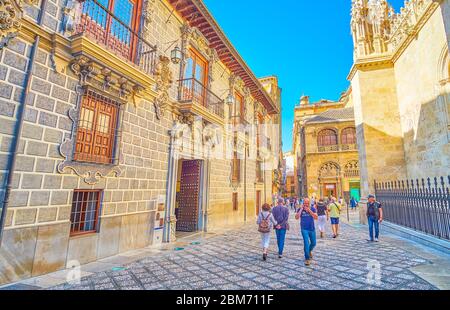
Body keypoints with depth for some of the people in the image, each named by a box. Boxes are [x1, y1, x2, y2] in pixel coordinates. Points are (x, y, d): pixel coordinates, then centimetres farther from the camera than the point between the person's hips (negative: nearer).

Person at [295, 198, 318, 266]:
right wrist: (301, 209, -20)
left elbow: (316, 217, -12)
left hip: (312, 229, 2)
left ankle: (309, 251, 46)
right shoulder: (300, 209, -4)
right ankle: (307, 259, 2)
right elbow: (296, 217, -16)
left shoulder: (312, 208, -2)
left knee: (313, 243, 14)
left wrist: (309, 210, -22)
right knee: (306, 243, -10)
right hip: (304, 229, -2)